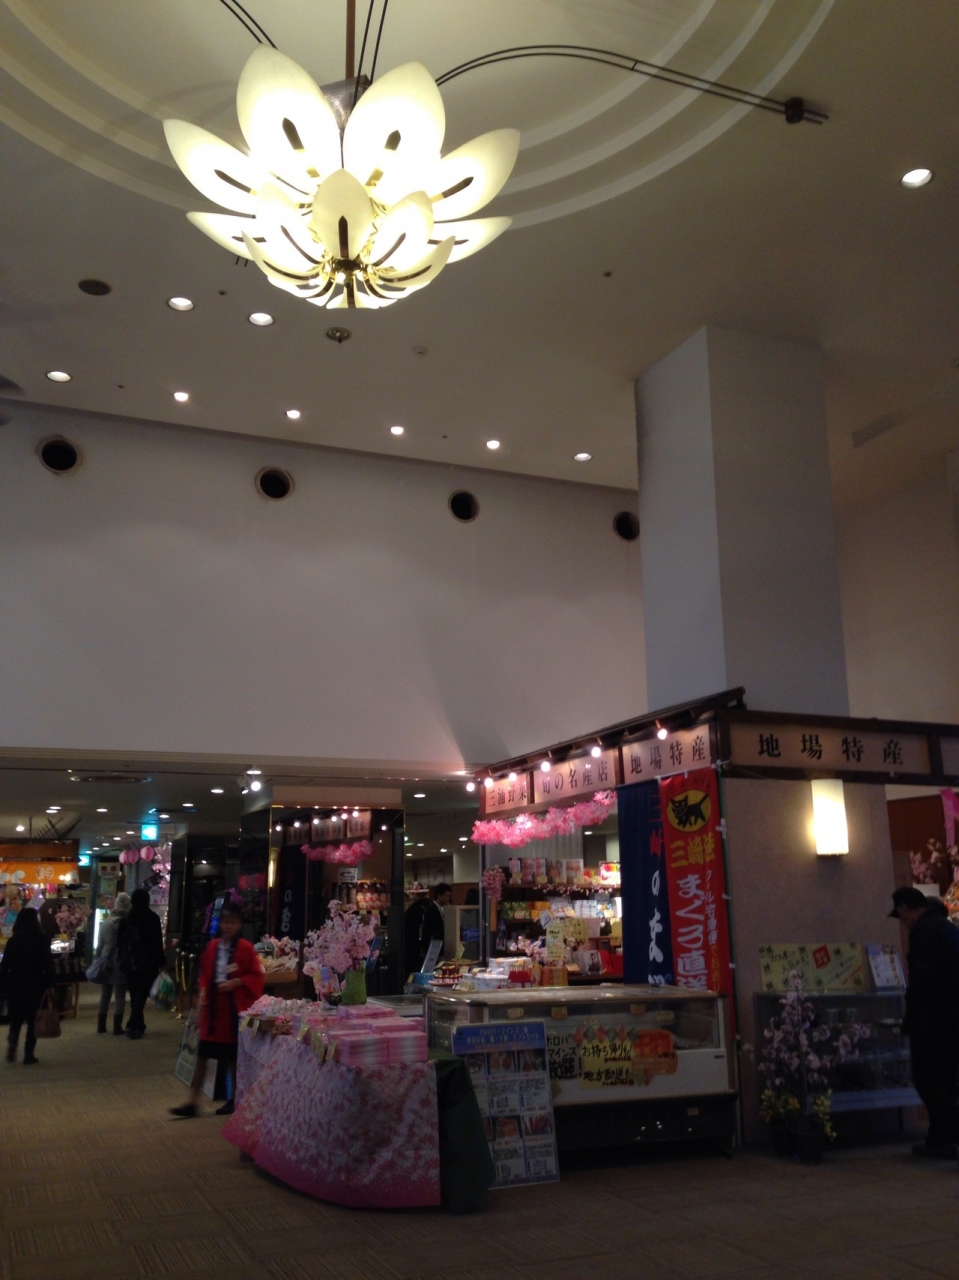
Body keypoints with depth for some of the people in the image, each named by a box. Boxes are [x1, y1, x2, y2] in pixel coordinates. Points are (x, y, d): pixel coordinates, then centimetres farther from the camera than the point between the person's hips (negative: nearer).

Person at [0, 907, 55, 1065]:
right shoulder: (41, 939, -7)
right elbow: (47, 963, -11)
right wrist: (50, 982, -6)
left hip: (14, 984, 3)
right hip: (34, 984, -3)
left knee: (15, 1019, 15)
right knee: (33, 1019, 7)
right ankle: (28, 1054, 5)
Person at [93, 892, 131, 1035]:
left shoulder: (106, 922, 7)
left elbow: (100, 944, 10)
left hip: (106, 962, 5)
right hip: (121, 963, -5)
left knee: (105, 995, 13)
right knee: (119, 996, 0)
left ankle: (101, 1026, 16)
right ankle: (117, 1027, -1)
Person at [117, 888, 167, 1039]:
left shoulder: (126, 918, 5)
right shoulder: (153, 918, -6)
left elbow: (119, 941, 7)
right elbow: (158, 942, -7)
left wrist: (123, 959, 16)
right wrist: (162, 962, -1)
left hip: (130, 962, 4)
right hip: (148, 962, -4)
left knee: (134, 994, 14)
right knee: (141, 994, -4)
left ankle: (138, 1025, 19)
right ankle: (133, 1026, -16)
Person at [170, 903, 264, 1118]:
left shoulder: (246, 948, -9)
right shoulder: (212, 946, 5)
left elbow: (256, 976, -6)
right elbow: (204, 973, 15)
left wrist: (235, 982, -18)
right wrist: (203, 990, -1)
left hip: (235, 1008, -4)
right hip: (212, 1005, 4)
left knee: (233, 1057, 8)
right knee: (202, 1054, 3)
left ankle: (233, 1099, 22)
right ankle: (193, 1102, 7)